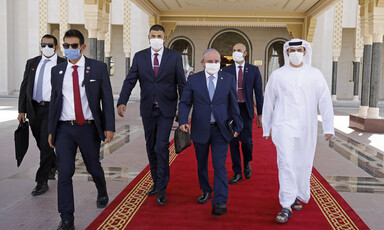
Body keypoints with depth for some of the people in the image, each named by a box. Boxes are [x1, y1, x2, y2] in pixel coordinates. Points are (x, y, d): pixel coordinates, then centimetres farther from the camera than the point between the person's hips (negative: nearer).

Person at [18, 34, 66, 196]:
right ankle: (53, 166, 40)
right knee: (41, 144, 15)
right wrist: (21, 110, 4)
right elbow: (24, 87, 11)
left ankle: (42, 181, 0)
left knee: (46, 145, -8)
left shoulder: (64, 65, -1)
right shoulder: (32, 63, 11)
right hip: (34, 109, 5)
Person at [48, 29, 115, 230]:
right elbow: (54, 101, 12)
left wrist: (109, 127, -8)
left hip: (89, 128, -1)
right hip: (64, 129, 2)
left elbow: (107, 99, -2)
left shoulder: (98, 68, -1)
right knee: (64, 173, -4)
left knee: (93, 167, 14)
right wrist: (51, 130, 10)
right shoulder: (57, 71, 7)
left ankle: (102, 192, 48)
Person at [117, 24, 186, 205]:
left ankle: (161, 189, 0)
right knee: (151, 147, 13)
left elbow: (181, 83, 1)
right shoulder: (139, 57, 4)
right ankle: (156, 182, 30)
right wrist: (122, 102, -18)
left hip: (166, 109, -3)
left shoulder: (174, 56, -1)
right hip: (147, 109, 3)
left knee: (161, 147, -10)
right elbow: (130, 81, -3)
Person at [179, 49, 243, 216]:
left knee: (219, 166, -7)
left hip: (220, 130, -1)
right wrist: (183, 121, -16)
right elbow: (185, 103, 0)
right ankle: (206, 191, 39)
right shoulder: (193, 80, 0)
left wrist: (238, 125, 7)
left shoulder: (228, 79, 2)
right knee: (201, 164, 17)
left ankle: (220, 202, -6)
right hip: (200, 130, 2)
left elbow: (233, 104, 6)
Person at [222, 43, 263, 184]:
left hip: (245, 109, -1)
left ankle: (247, 163, 25)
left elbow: (258, 92, 4)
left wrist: (260, 114, 0)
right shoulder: (226, 70, 6)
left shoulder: (254, 70, 4)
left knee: (246, 139, -8)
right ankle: (237, 173, 15)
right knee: (233, 141, 3)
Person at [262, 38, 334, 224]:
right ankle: (286, 206, -6)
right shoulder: (277, 75, 5)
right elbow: (268, 102, 11)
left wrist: (328, 127, -4)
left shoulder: (315, 75, 5)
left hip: (307, 128, 2)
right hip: (284, 125, -1)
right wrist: (266, 128, 13)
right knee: (286, 164, -11)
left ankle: (298, 196, 31)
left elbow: (325, 101, 3)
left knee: (304, 164, 10)